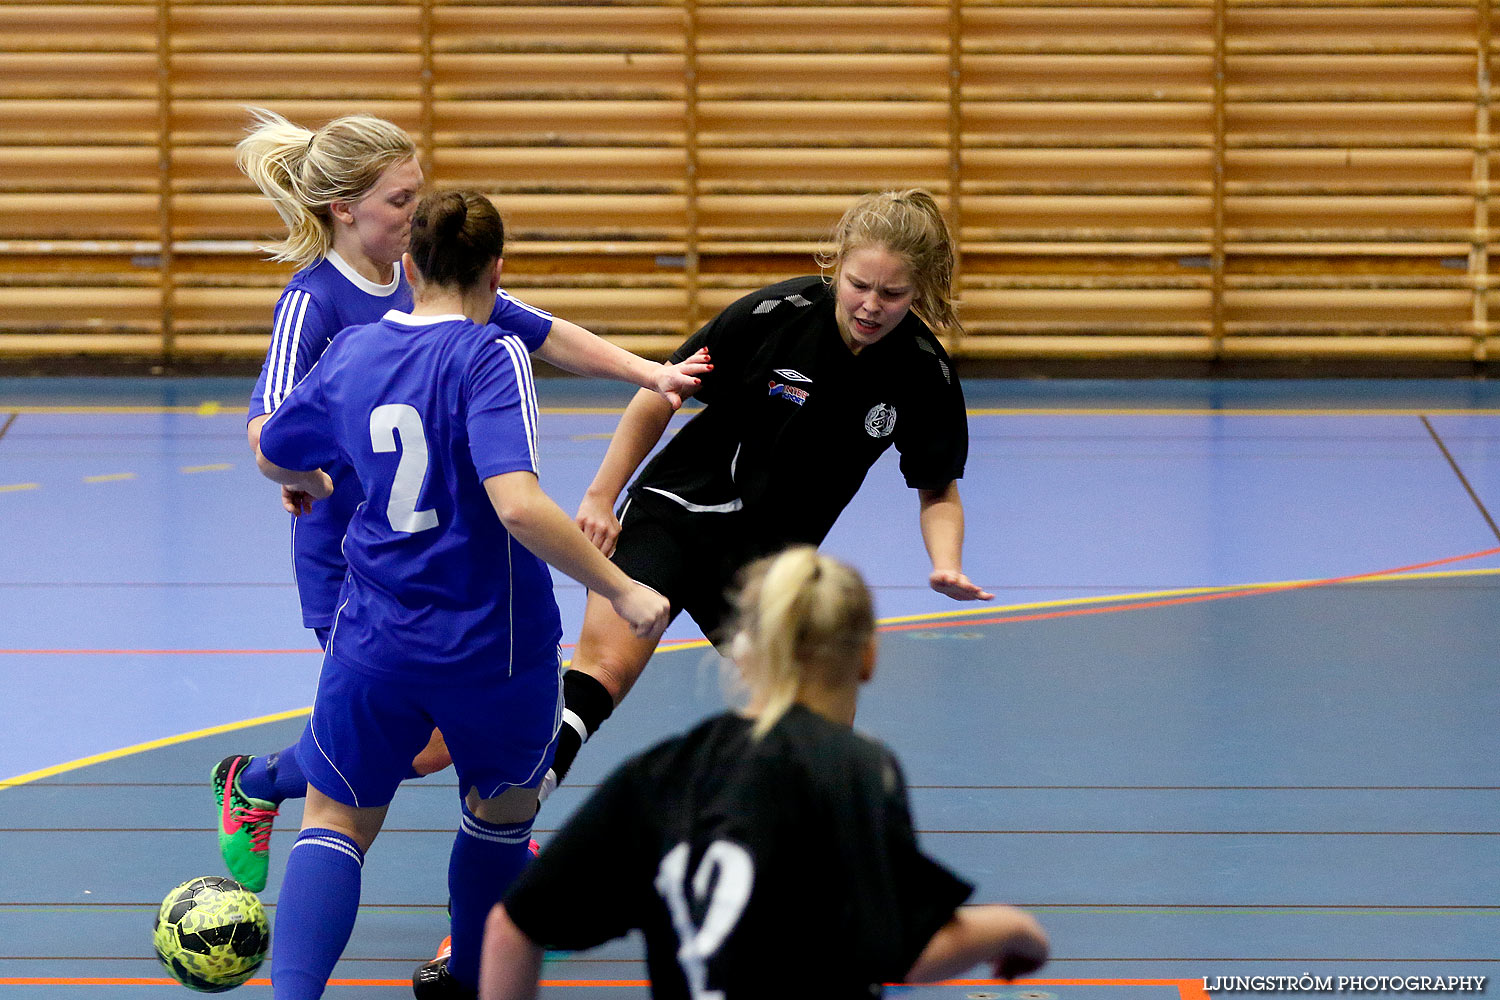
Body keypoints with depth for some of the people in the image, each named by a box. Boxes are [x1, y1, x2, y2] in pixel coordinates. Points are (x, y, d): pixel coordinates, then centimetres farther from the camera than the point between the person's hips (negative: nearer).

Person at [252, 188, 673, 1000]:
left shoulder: (351, 352, 1)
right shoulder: (490, 357, -16)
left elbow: (272, 455, 19)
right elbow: (517, 504, -28)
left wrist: (311, 481, 42)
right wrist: (619, 589, -22)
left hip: (375, 638, 3)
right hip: (495, 646, -3)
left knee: (335, 823, 11)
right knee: (501, 811, 23)